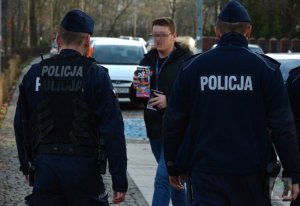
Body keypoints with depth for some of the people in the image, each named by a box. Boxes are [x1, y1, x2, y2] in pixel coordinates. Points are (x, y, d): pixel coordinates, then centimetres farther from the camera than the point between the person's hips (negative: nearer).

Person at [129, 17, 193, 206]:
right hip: (155, 129, 7)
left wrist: (169, 101, -23)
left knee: (163, 179, -15)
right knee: (173, 178, 19)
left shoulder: (187, 61, -10)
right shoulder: (148, 61, 12)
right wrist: (136, 88, -6)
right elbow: (135, 99, 16)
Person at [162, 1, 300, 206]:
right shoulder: (266, 68, -3)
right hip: (250, 172, -1)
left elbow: (173, 122, 6)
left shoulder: (192, 67, 2)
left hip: (205, 171, 1)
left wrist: (173, 166, 16)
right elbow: (283, 126, -6)